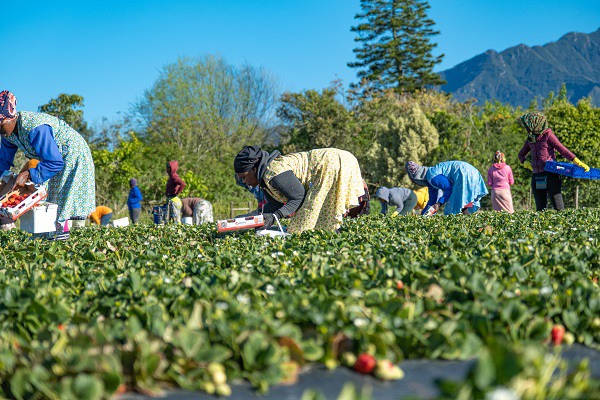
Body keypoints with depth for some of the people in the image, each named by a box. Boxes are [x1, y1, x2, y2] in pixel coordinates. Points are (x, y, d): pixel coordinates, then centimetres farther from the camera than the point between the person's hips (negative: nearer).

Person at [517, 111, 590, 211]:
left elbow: (562, 149, -5)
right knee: (540, 208, 5)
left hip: (550, 175, -6)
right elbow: (521, 154, 29)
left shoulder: (548, 135, -1)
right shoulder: (530, 139, 16)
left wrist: (577, 161, -15)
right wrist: (525, 162, 7)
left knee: (558, 206, -10)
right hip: (537, 176, 6)